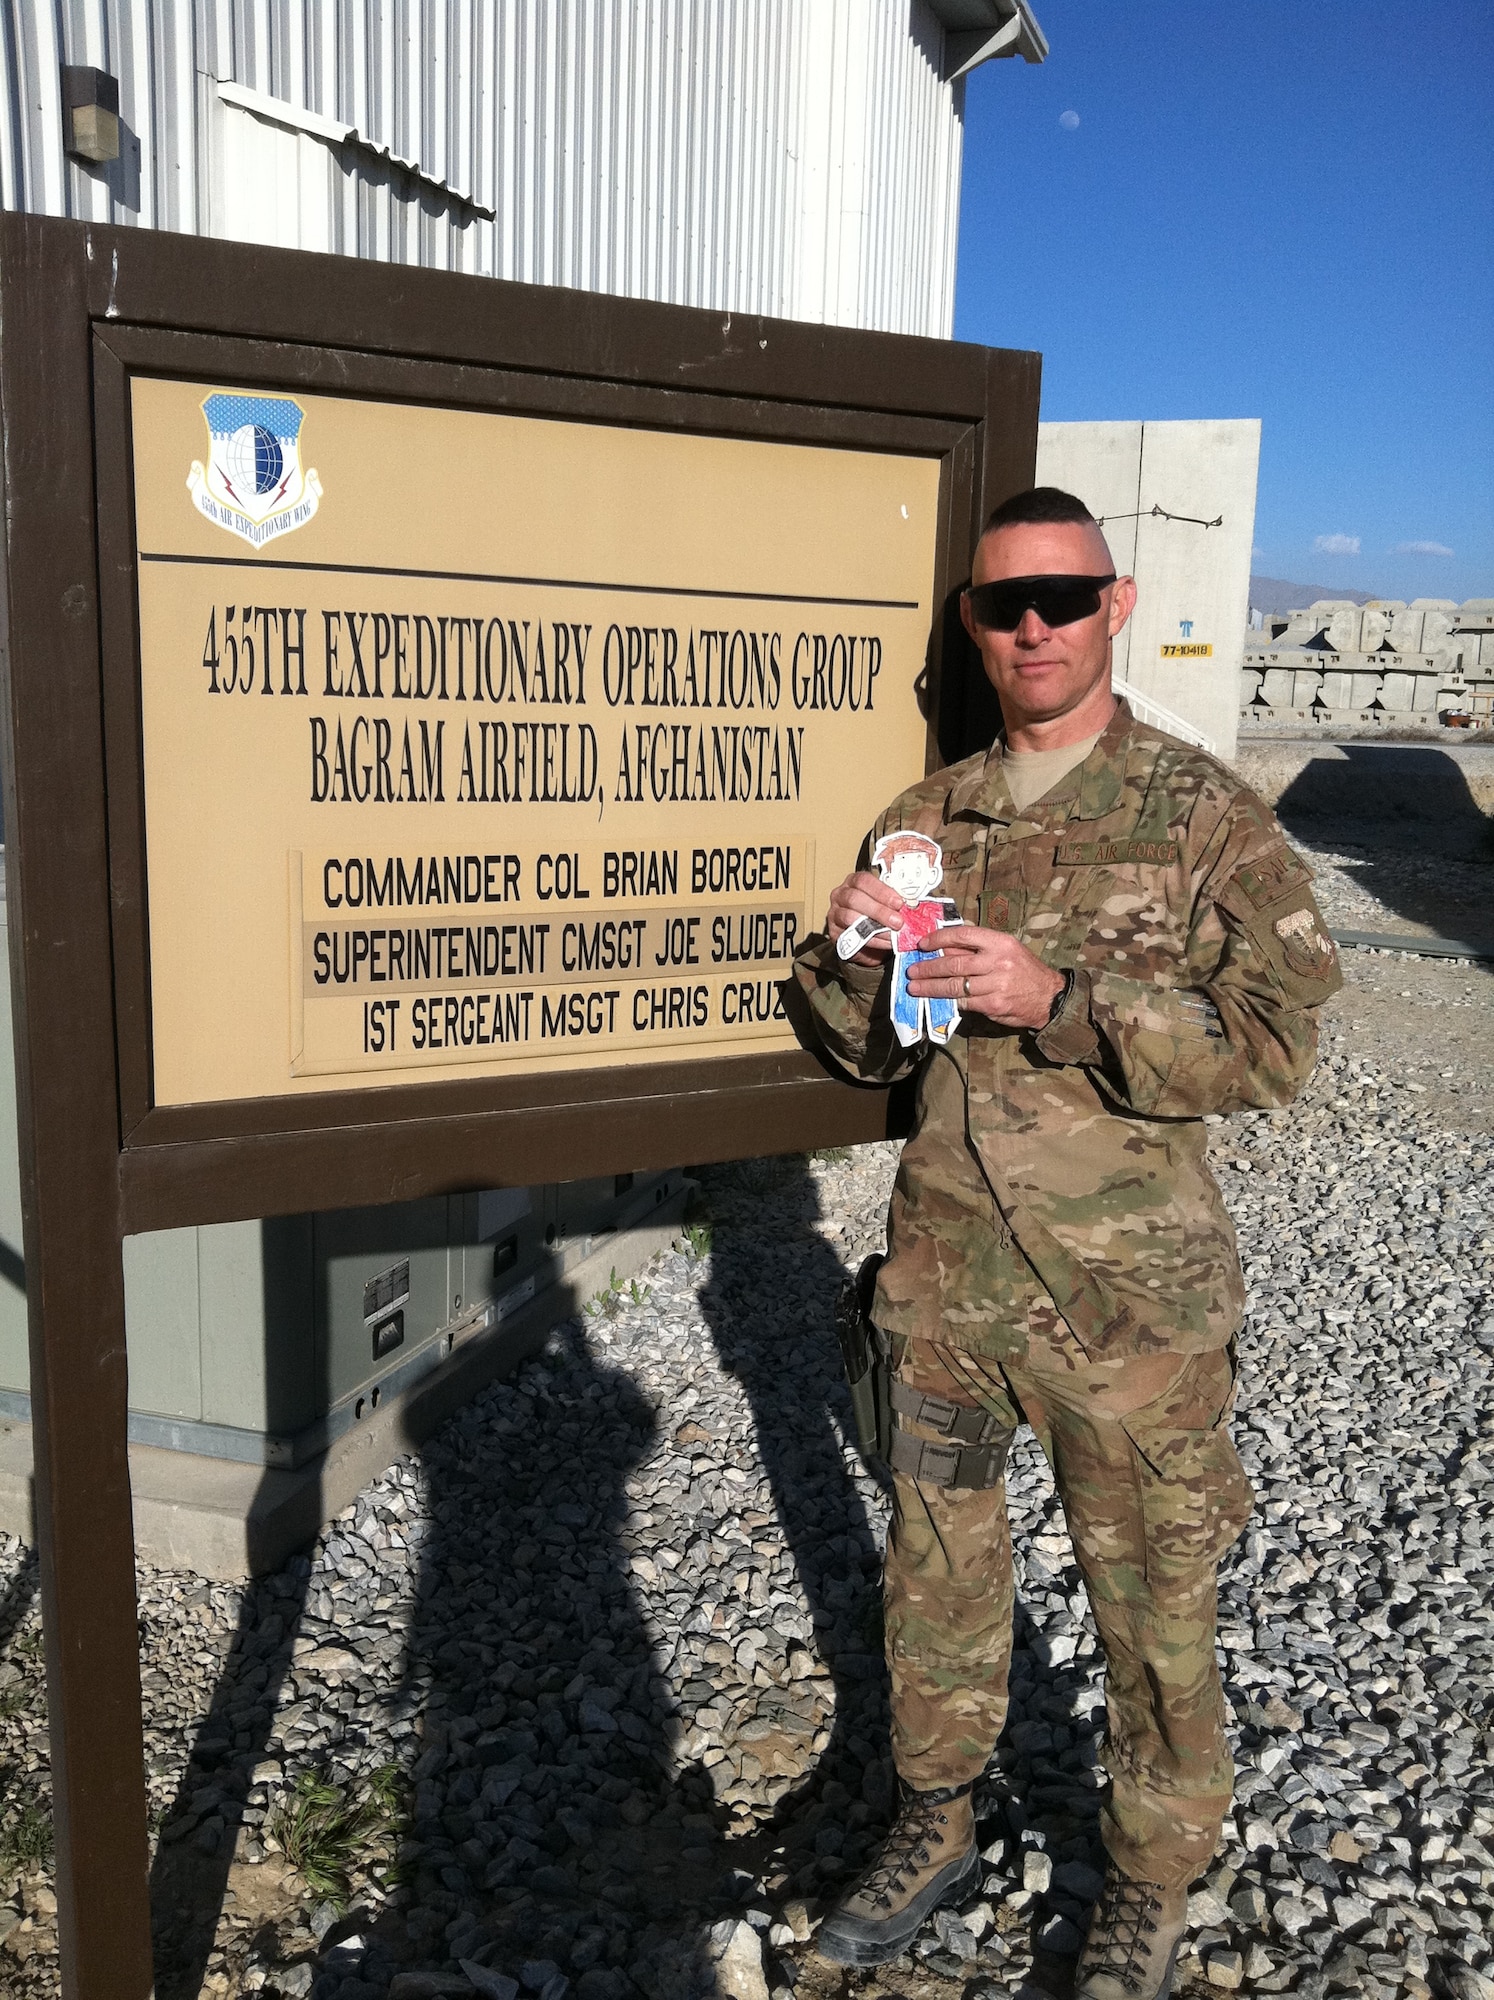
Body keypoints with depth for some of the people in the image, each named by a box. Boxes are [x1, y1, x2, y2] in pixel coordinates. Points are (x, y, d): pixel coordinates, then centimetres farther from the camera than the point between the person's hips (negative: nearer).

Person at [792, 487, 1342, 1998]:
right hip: (942, 1274, 4)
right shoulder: (927, 815, 6)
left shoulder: (1203, 814, -6)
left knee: (1151, 1601, 11)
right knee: (935, 1562, 18)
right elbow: (864, 1049, 11)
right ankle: (935, 1827, 42)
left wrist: (1058, 998, -24)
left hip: (1124, 1293, -4)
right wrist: (848, 952, -11)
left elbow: (1276, 1040, -14)